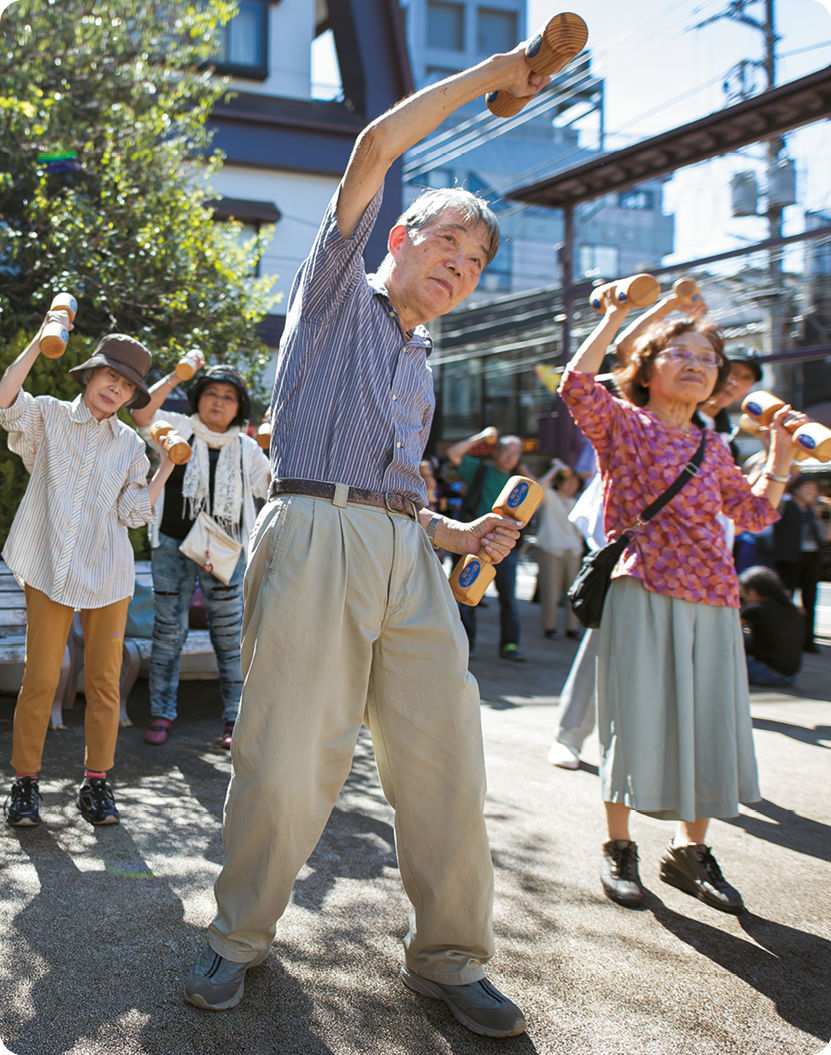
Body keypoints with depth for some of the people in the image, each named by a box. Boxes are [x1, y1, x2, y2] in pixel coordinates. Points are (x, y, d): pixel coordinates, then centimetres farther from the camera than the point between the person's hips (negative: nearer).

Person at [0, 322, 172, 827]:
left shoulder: (131, 446, 11)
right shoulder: (50, 416, 5)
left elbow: (133, 513, 6)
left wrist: (167, 467, -2)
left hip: (107, 573, 3)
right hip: (49, 567, -2)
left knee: (104, 678, 2)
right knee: (40, 677, -3)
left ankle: (96, 782, 12)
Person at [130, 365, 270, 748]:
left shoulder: (246, 448, 11)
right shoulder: (179, 429, 6)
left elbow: (273, 487, 11)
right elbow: (142, 412, -10)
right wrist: (176, 376, -7)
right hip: (173, 547, -1)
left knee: (229, 635, 1)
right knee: (168, 630, 3)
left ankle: (235, 719, 8)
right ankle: (161, 713, 13)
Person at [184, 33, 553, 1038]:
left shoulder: (419, 368, 29)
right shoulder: (337, 292, 13)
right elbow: (376, 146, 2)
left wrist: (456, 533, 12)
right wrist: (487, 74, 8)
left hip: (405, 551, 6)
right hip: (317, 531, -6)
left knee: (446, 754, -1)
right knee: (287, 757, -6)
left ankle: (447, 957, 11)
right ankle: (239, 937, 14)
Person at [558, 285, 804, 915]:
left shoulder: (714, 452, 18)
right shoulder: (622, 424, 3)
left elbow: (756, 514, 26)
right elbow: (578, 385, -16)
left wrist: (781, 458, 15)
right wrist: (619, 314, -12)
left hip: (713, 603, 6)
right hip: (642, 596, -5)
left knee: (710, 726, 7)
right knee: (637, 720, -1)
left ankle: (690, 851, 23)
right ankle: (619, 847, 17)